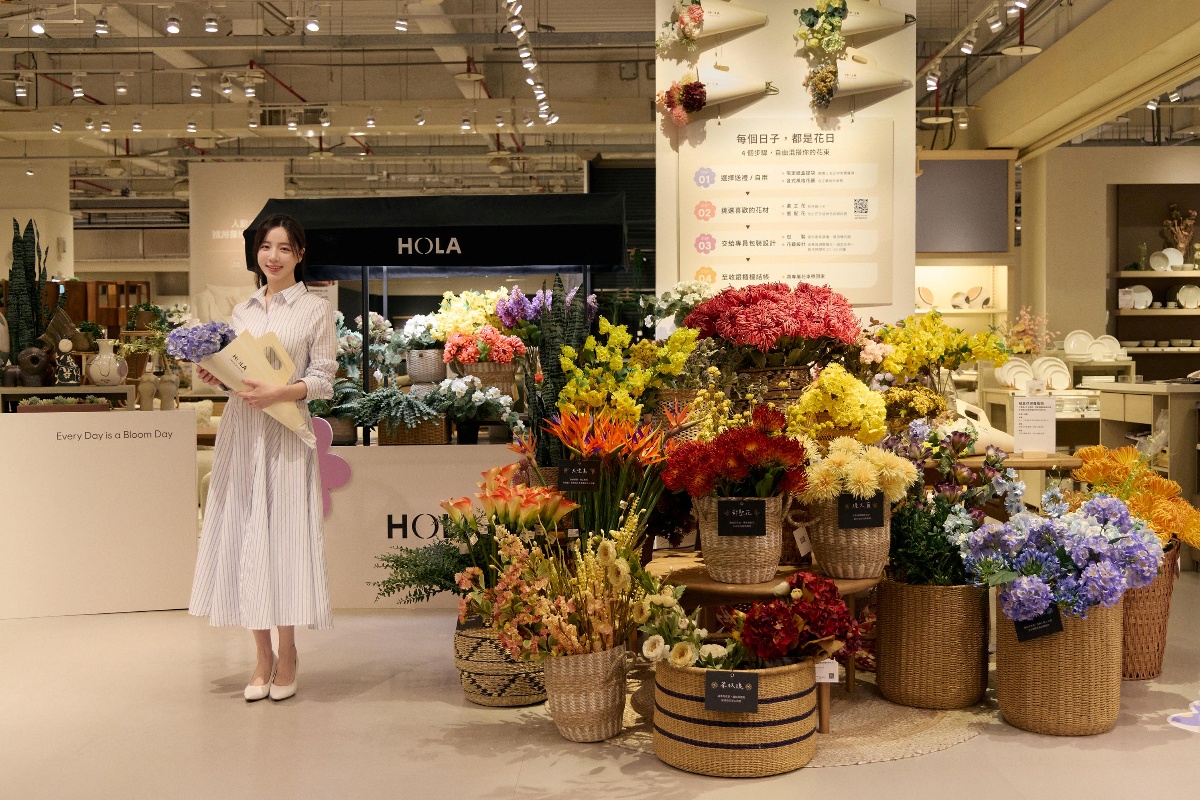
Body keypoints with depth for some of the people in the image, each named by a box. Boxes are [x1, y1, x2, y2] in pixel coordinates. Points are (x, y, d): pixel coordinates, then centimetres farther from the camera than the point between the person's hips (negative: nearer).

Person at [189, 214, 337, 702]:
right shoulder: (242, 310, 15)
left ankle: (287, 654, 10)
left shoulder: (315, 310, 1)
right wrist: (215, 377, -2)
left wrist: (278, 393, -18)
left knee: (282, 536, -4)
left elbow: (323, 381, -3)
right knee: (242, 538, 3)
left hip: (285, 434, -4)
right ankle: (263, 656, 13)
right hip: (240, 431, 5)